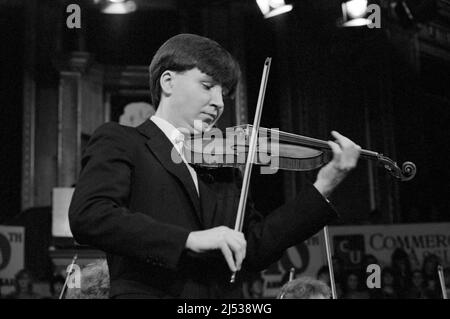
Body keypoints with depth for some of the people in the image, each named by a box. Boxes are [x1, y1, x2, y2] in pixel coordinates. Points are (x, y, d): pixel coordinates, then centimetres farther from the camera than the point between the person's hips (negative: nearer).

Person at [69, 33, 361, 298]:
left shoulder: (222, 165, 16)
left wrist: (324, 186, 2)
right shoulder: (118, 141, 2)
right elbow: (87, 217, -14)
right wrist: (190, 239, -20)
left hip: (224, 295, 3)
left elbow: (255, 250, 8)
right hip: (149, 291, -3)